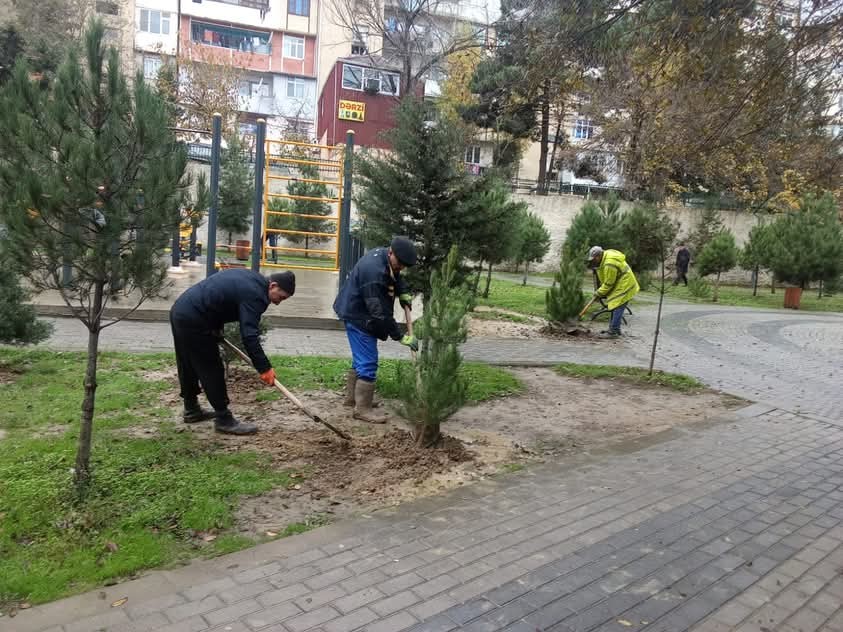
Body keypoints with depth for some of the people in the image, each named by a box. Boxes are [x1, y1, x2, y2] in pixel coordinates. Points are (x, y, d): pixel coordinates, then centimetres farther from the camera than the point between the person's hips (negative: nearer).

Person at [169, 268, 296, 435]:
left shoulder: (251, 278, 12)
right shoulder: (254, 294, -18)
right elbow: (249, 336, -25)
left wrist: (217, 329, 19)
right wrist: (264, 368, -22)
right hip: (193, 321, -11)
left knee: (188, 366, 21)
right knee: (212, 370, -3)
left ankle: (191, 410, 37)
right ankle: (224, 420, 6)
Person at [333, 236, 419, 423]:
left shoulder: (383, 255, -3)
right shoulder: (374, 271, -32)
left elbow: (395, 277, 21)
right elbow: (380, 313, -31)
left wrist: (403, 293, 2)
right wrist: (401, 337, -25)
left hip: (361, 314, 10)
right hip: (358, 317, -10)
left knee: (361, 359, 20)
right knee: (368, 362, -8)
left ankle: (352, 397, 34)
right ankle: (363, 409, 2)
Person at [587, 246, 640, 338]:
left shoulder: (609, 264, -29)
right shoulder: (607, 254, 4)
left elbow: (609, 284, -21)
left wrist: (599, 293, -8)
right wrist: (601, 290, 9)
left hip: (624, 286, -11)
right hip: (619, 285, 11)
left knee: (617, 308, -11)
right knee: (615, 307, 15)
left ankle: (613, 332, -11)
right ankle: (615, 329, 23)